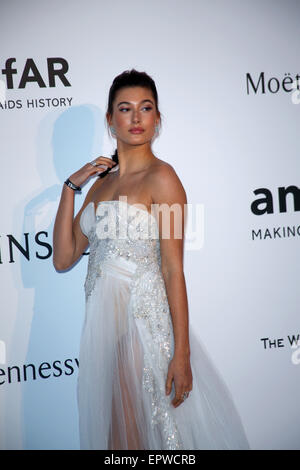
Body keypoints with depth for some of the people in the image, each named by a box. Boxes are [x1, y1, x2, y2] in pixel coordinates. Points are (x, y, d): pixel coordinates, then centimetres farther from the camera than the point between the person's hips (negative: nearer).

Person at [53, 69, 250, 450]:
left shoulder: (161, 177, -8)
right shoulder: (102, 180, 12)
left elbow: (173, 270, -13)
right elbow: (63, 258, 8)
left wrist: (182, 353, -17)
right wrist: (70, 187, 2)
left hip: (144, 320, -6)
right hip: (101, 321, 7)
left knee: (142, 434, 2)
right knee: (113, 434, 16)